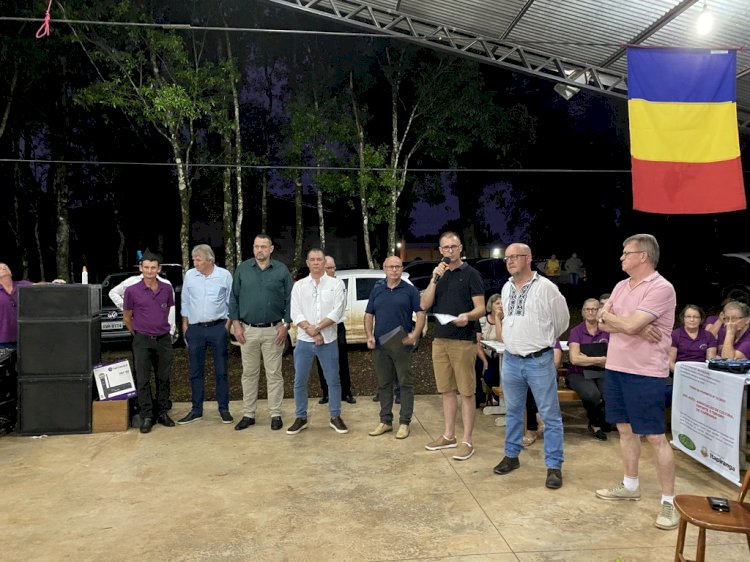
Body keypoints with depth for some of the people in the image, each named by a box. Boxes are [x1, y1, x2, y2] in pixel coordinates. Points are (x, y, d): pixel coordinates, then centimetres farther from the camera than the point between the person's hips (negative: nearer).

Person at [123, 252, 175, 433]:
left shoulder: (167, 289, 1)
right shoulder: (132, 291, -6)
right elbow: (126, 317, 5)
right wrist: (137, 333, 11)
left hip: (163, 339, 2)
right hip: (142, 341, -2)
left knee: (163, 378, 10)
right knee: (143, 380, 1)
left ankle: (162, 413, 21)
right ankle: (146, 416, 10)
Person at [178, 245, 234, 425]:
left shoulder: (225, 275, -2)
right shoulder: (189, 275, 4)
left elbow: (231, 302, 3)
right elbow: (185, 302, 12)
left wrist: (227, 325, -3)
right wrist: (185, 325, 8)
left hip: (218, 328, -2)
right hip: (195, 329, 2)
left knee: (221, 371, 4)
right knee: (196, 372, 8)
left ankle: (224, 409, 14)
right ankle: (196, 410, 18)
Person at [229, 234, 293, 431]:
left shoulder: (282, 270, 1)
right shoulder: (242, 269, 5)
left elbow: (290, 299, 1)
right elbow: (234, 298, 7)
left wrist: (285, 325, -5)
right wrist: (236, 323, 0)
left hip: (273, 330, -2)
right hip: (248, 330, 2)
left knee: (274, 374, 4)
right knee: (249, 374, 9)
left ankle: (275, 415, 13)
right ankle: (248, 415, 19)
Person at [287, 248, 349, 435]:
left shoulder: (336, 284, 1)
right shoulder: (299, 286, 6)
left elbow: (337, 312, -9)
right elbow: (295, 314, -2)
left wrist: (317, 328, -15)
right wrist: (311, 332, -14)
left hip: (328, 341, -1)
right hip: (304, 341, 2)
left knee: (333, 380, 5)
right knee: (299, 381, 6)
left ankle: (335, 417, 19)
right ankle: (301, 418, 20)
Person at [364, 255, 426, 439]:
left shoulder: (410, 290, 1)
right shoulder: (376, 290, 12)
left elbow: (421, 314, -3)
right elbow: (369, 315, 14)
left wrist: (415, 335, -17)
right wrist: (369, 336, 0)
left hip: (401, 344, -4)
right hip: (379, 344, 4)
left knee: (405, 383, 1)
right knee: (383, 384, 11)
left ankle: (404, 422, 10)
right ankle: (385, 421, 21)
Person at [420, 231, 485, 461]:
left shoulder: (470, 274, -2)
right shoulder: (438, 274, 13)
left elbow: (481, 308, -7)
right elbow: (424, 305, 3)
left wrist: (467, 316, -29)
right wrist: (434, 279, -9)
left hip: (463, 341, -5)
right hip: (440, 339, 5)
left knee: (466, 391, -1)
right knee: (447, 390, 12)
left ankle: (467, 440, 6)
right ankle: (449, 436, 23)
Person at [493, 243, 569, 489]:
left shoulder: (546, 287, -11)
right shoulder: (506, 288, 8)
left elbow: (562, 321, 0)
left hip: (539, 361, -6)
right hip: (511, 360, 6)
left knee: (550, 415, 2)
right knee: (513, 411, 16)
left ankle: (554, 466, 12)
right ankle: (511, 456, 30)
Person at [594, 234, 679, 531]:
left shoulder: (661, 288, -16)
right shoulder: (621, 286, 11)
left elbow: (631, 325, -23)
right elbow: (603, 323, 3)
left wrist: (608, 314, -4)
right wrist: (634, 327, -13)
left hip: (646, 373, -8)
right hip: (615, 368, 8)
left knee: (655, 436, -2)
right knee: (625, 429, 16)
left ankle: (668, 501, 9)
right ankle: (630, 485, 31)